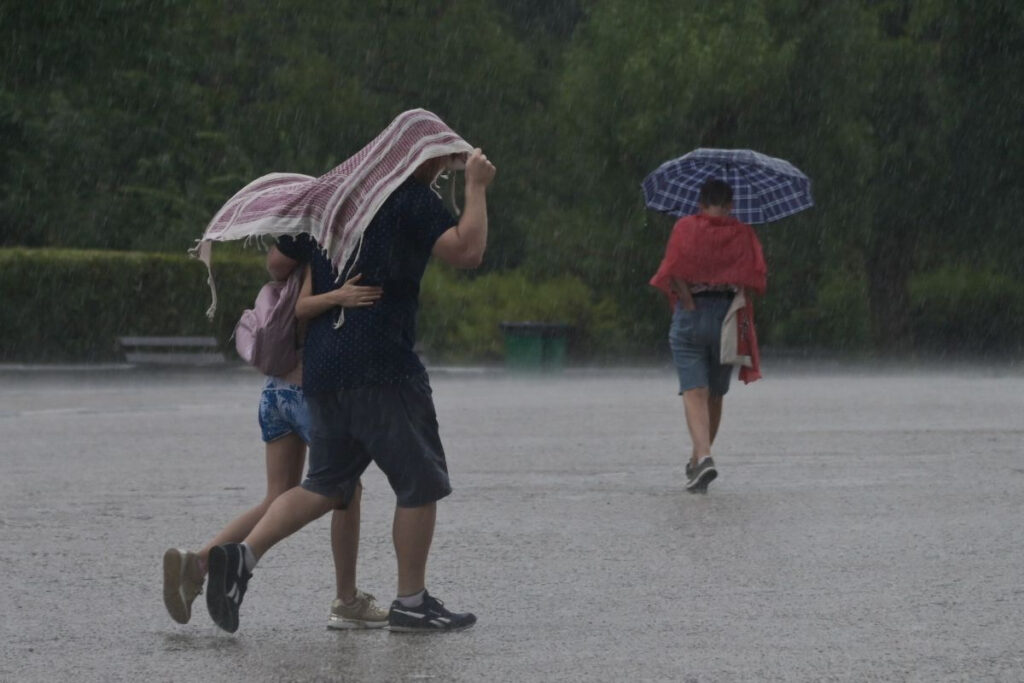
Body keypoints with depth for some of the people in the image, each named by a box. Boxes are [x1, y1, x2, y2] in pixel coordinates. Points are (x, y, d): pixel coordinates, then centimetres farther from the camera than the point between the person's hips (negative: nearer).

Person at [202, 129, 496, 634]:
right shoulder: (413, 199, -5)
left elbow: (279, 261, 23)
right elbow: (467, 251, -17)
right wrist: (476, 187, -6)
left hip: (321, 368, 7)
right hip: (381, 368, -7)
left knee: (327, 483, 12)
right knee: (420, 483, 4)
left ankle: (243, 555, -7)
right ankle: (411, 603, 7)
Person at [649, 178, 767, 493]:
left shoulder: (685, 227, 0)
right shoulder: (744, 233, 4)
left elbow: (674, 271, -11)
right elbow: (756, 275, -6)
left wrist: (690, 305, -7)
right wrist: (738, 302, 5)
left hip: (690, 316, -2)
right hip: (728, 315, 2)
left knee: (694, 393, -7)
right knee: (715, 395, 16)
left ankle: (704, 458, -26)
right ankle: (697, 461, 24)